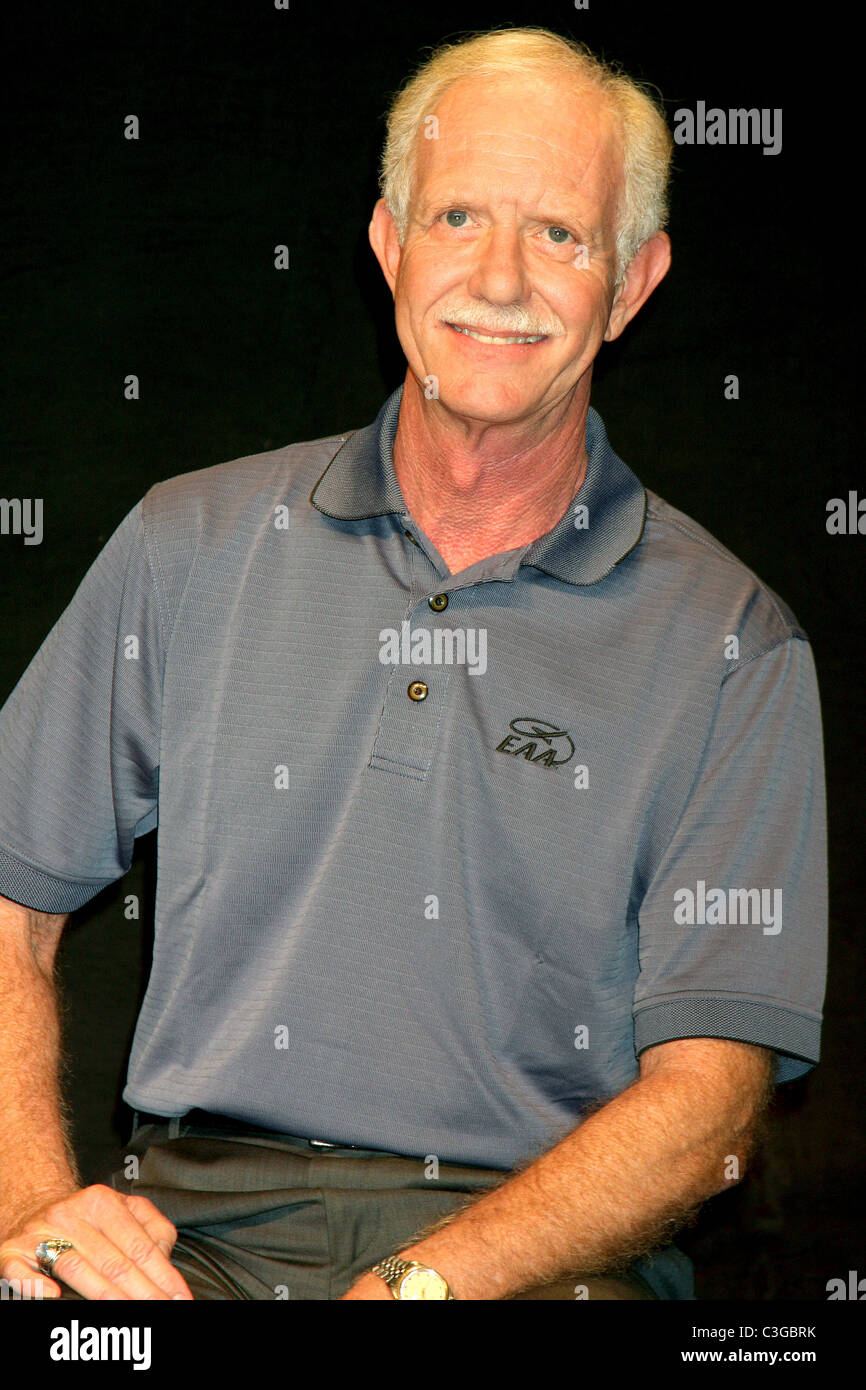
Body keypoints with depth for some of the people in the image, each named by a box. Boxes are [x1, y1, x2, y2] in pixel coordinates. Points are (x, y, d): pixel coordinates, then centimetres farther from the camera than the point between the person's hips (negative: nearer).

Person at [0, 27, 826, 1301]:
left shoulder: (732, 647, 3)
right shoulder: (191, 545, 10)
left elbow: (705, 1097, -4)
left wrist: (417, 1282, -18)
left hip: (538, 1239, 0)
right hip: (200, 1214, 1)